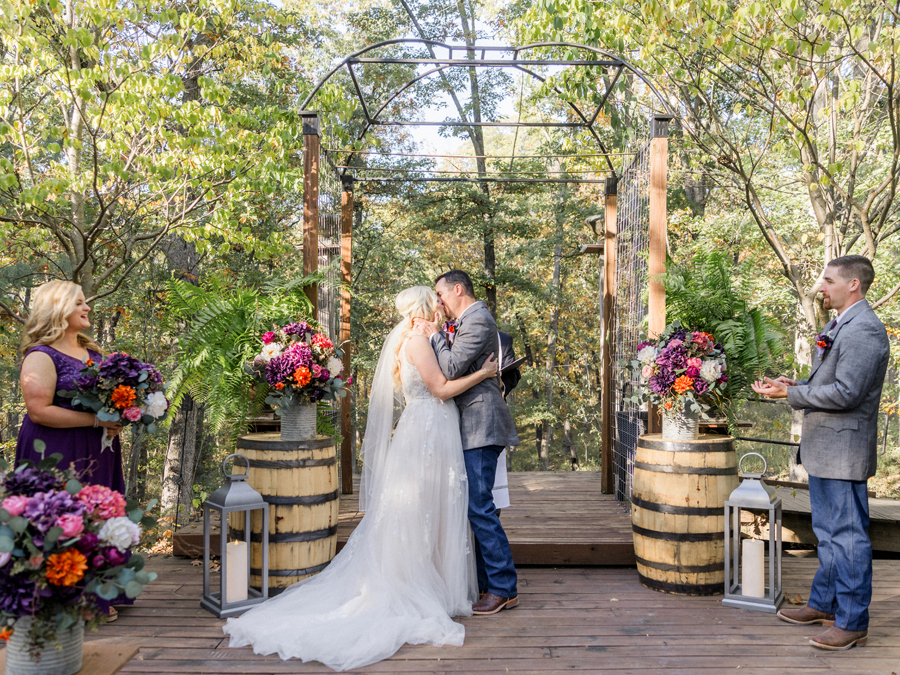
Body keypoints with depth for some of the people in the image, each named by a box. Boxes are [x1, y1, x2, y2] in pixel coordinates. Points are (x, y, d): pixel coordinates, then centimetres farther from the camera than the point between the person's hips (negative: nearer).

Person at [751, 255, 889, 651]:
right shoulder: (838, 325, 15)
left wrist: (790, 394, -18)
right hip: (824, 450, 11)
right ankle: (823, 604, 33)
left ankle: (852, 623, 10)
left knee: (848, 535, -1)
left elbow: (845, 393, -25)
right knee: (828, 532, 20)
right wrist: (794, 385, 6)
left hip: (843, 451, -11)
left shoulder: (864, 330, -18)